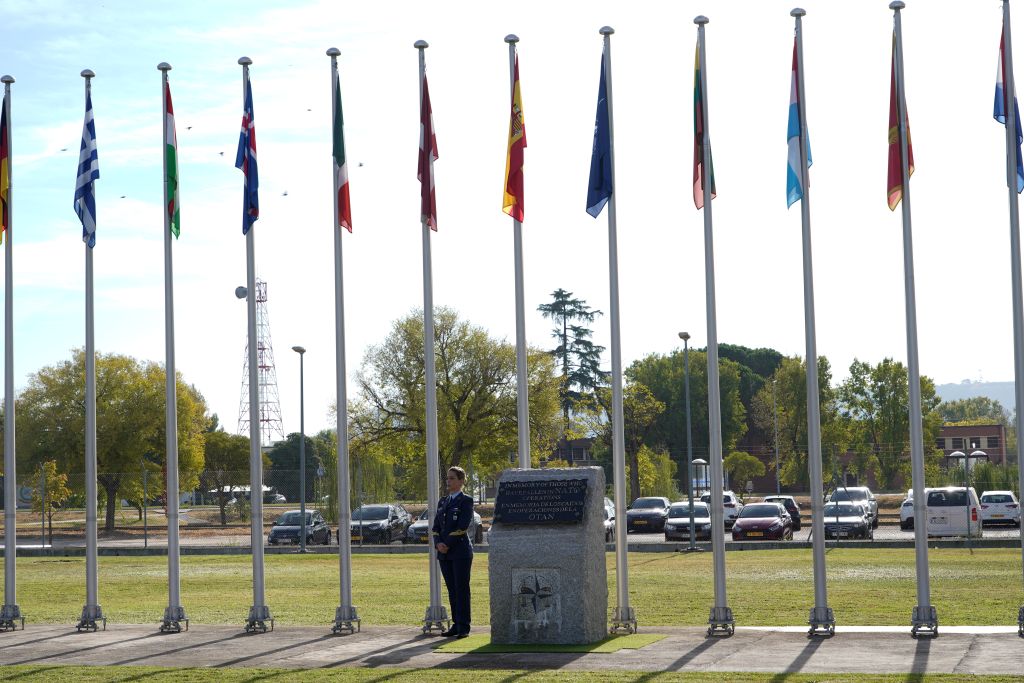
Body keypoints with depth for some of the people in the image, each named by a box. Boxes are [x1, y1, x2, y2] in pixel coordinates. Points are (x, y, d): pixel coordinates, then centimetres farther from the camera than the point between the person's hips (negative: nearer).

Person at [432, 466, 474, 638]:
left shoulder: (466, 501, -4)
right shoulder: (442, 502, 16)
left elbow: (462, 526, -12)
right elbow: (436, 527, 13)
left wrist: (447, 544, -13)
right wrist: (438, 543, -5)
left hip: (460, 551, -6)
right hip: (444, 553, 6)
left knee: (462, 589, -5)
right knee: (452, 590, 7)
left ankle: (464, 628, -3)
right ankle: (456, 624, 12)